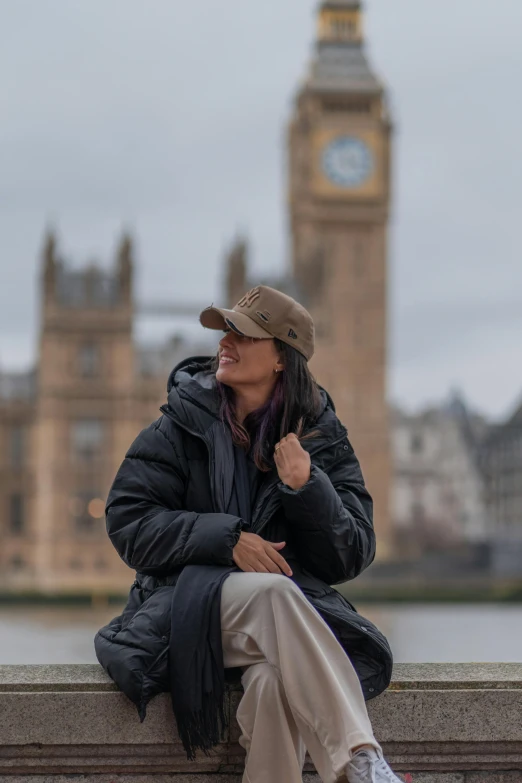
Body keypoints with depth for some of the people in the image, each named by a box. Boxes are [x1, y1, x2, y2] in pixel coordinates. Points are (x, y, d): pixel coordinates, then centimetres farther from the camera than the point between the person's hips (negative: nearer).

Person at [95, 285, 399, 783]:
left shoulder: (320, 438, 8)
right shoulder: (183, 424, 5)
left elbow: (352, 558, 4)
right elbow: (127, 522, -2)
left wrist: (307, 489, -14)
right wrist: (224, 538, -15)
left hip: (294, 603, 2)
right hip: (191, 603, -1)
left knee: (275, 677, -36)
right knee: (272, 592, -36)